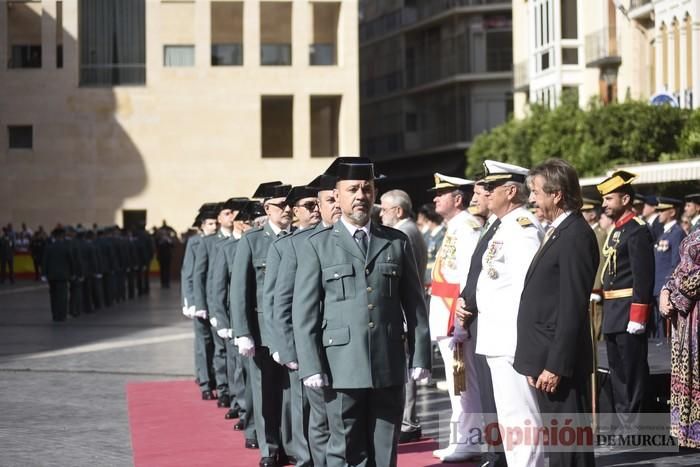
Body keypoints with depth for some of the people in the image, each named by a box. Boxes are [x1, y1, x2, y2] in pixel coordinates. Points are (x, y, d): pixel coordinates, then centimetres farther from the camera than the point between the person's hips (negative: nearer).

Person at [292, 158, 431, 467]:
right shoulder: (317, 246, 4)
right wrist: (311, 367, -6)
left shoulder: (397, 243, 11)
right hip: (342, 368, -2)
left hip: (390, 366, 2)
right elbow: (304, 312, 1)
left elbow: (415, 305, 12)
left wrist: (421, 357, 6)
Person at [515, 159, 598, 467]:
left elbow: (572, 308, -19)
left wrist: (555, 365, -21)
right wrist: (538, 361, 15)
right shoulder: (558, 231, 15)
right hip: (547, 359, 10)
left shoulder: (575, 236, -15)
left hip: (560, 361, -10)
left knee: (569, 442, -4)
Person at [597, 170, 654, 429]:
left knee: (632, 370, -4)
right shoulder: (617, 230, 16)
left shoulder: (637, 230, -14)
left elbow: (644, 277, -19)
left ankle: (633, 425, 0)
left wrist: (638, 316, -22)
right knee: (617, 370, 14)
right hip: (613, 312, 10)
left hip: (629, 312, -10)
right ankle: (622, 422, 21)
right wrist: (608, 309, 19)